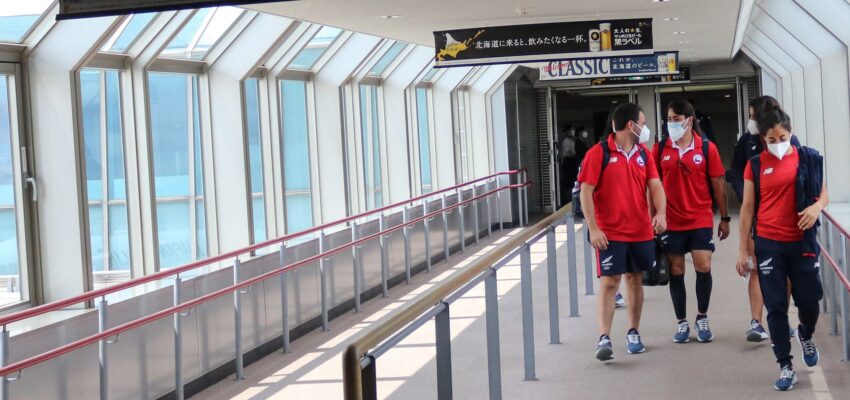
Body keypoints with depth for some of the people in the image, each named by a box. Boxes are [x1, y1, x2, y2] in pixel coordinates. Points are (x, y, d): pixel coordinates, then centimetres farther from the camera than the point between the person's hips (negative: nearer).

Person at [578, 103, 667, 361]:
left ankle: (633, 333, 23)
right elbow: (586, 192, -10)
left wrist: (661, 214, -17)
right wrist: (593, 228, -16)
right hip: (610, 233, -5)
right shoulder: (599, 153, -9)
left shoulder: (643, 154, 8)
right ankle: (604, 339, -9)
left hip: (641, 231, 5)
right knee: (609, 282, -7)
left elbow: (655, 186, 2)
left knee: (635, 279, 12)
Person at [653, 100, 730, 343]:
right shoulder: (660, 149, 1)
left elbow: (718, 184, 3)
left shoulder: (707, 148, -2)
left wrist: (724, 218, 5)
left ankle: (702, 319, 14)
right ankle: (681, 323, 16)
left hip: (701, 220, -1)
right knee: (676, 271, 4)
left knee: (703, 267, -6)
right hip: (671, 221, 1)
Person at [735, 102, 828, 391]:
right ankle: (785, 367, 12)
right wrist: (743, 250, 0)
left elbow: (824, 195, 7)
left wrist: (816, 206, -17)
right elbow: (747, 208, 3)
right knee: (776, 307, 1)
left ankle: (806, 336, 38)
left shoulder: (808, 158, 0)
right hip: (768, 245, 0)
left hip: (802, 242, 0)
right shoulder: (756, 165, 1)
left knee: (809, 300, 3)